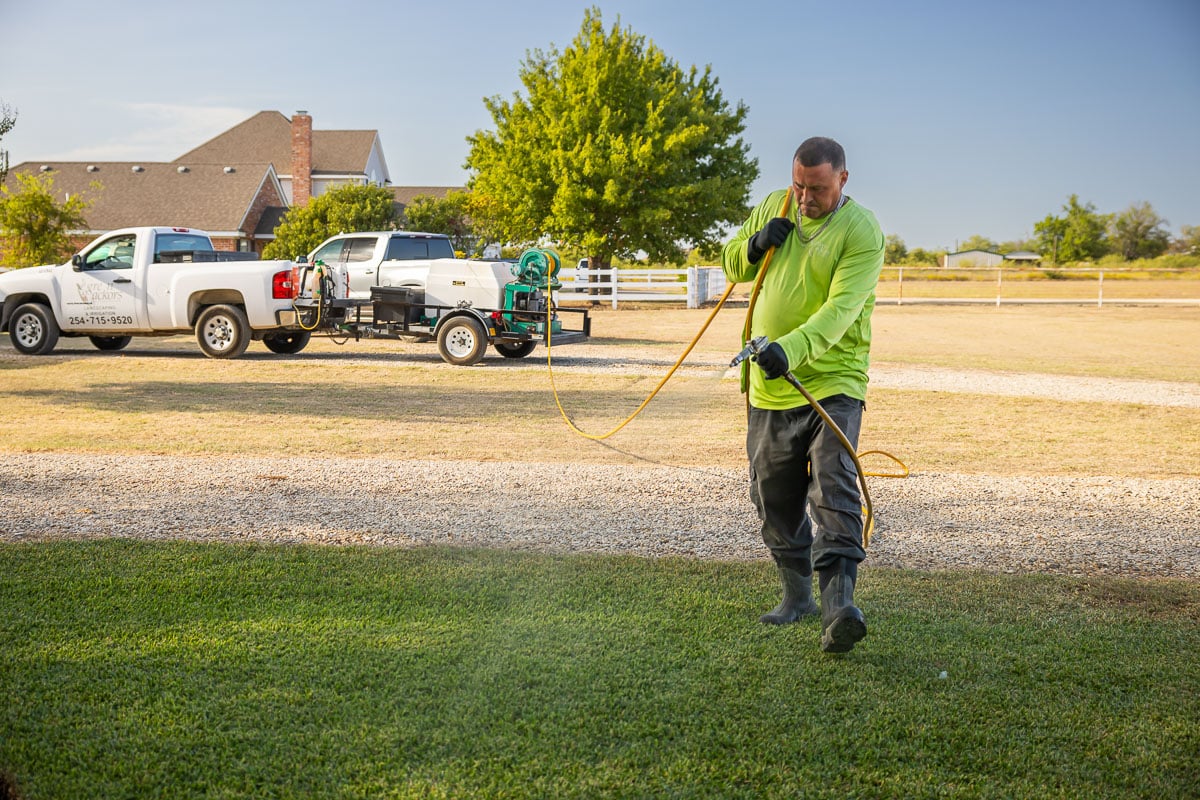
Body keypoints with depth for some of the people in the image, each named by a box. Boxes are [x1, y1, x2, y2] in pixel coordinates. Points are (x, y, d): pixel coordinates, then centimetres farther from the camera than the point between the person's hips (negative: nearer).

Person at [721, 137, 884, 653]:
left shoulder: (862, 231, -11)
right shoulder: (773, 207, 7)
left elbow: (841, 307, -23)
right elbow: (731, 265, 18)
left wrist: (791, 349, -39)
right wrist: (755, 244, -6)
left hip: (833, 382, -6)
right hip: (769, 385, 6)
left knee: (834, 490, -18)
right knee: (775, 497, 12)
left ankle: (839, 607, -22)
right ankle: (797, 595, 28)